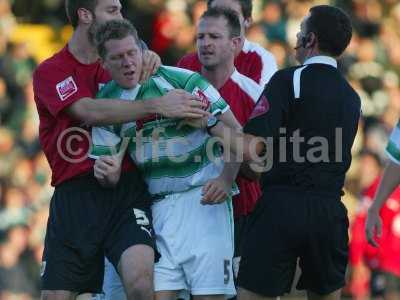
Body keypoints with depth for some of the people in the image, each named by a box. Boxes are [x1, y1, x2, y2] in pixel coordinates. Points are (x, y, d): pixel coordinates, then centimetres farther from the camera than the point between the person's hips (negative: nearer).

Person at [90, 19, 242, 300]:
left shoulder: (182, 80, -8)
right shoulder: (105, 103, 6)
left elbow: (235, 133, -5)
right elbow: (112, 170, 9)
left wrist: (226, 179, -19)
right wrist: (104, 174, -16)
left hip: (204, 196, -4)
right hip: (157, 207, 4)